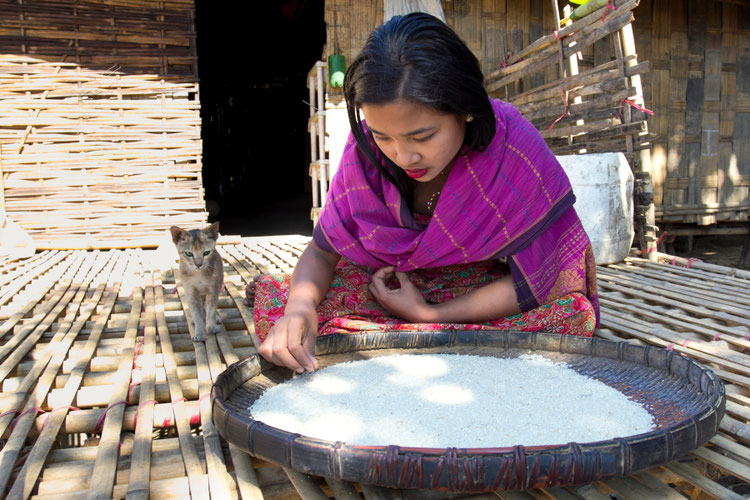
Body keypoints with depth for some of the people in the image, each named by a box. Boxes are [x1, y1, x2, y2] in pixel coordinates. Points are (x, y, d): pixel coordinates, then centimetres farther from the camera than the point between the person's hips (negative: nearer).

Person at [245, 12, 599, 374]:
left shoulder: (517, 154, -28)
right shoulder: (367, 147, -19)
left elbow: (536, 284, -22)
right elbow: (322, 252, -11)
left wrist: (429, 315, -22)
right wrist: (300, 306, -33)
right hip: (402, 282, 1)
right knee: (274, 299, -16)